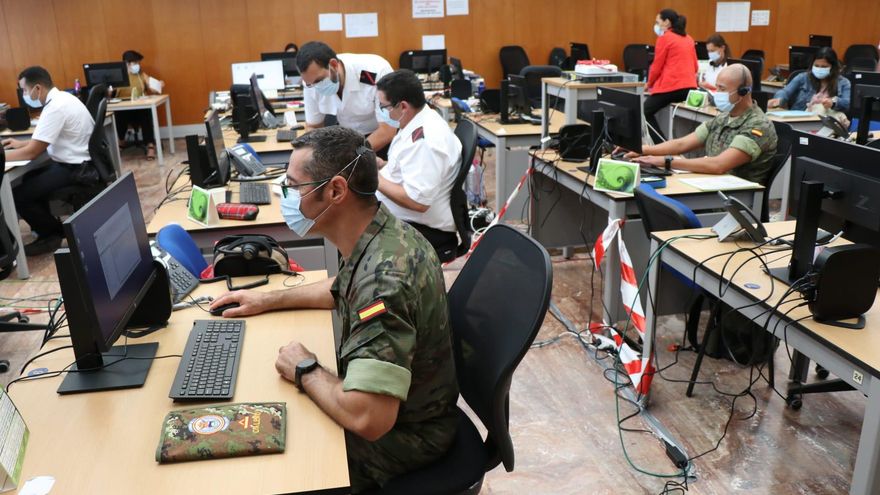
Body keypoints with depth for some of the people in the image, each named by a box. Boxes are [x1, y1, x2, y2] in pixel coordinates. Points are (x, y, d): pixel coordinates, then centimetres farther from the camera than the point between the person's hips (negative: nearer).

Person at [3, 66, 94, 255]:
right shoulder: (61, 98, 8)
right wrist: (21, 143, 23)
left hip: (73, 169, -10)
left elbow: (32, 152, -20)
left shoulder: (55, 108, -23)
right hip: (73, 163, 10)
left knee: (17, 196, -10)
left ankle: (52, 235, 8)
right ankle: (48, 225, 30)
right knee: (29, 179, 24)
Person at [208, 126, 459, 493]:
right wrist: (269, 300, 11)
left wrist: (305, 371, -22)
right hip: (395, 403, 8)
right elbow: (343, 289, 19)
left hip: (399, 435, -8)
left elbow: (367, 419, -39)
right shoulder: (378, 232, -6)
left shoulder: (385, 277, -36)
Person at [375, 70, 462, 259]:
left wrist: (374, 178, -18)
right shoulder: (419, 122, 6)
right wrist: (380, 165, 8)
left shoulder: (425, 141, -24)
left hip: (424, 230, -10)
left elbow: (417, 201, -29)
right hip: (406, 219, 10)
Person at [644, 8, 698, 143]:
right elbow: (694, 66, 23)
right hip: (690, 86, 7)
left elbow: (657, 65, -2)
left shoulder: (664, 38, -3)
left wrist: (649, 84, 13)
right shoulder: (689, 39, 18)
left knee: (646, 112, 7)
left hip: (670, 86, -7)